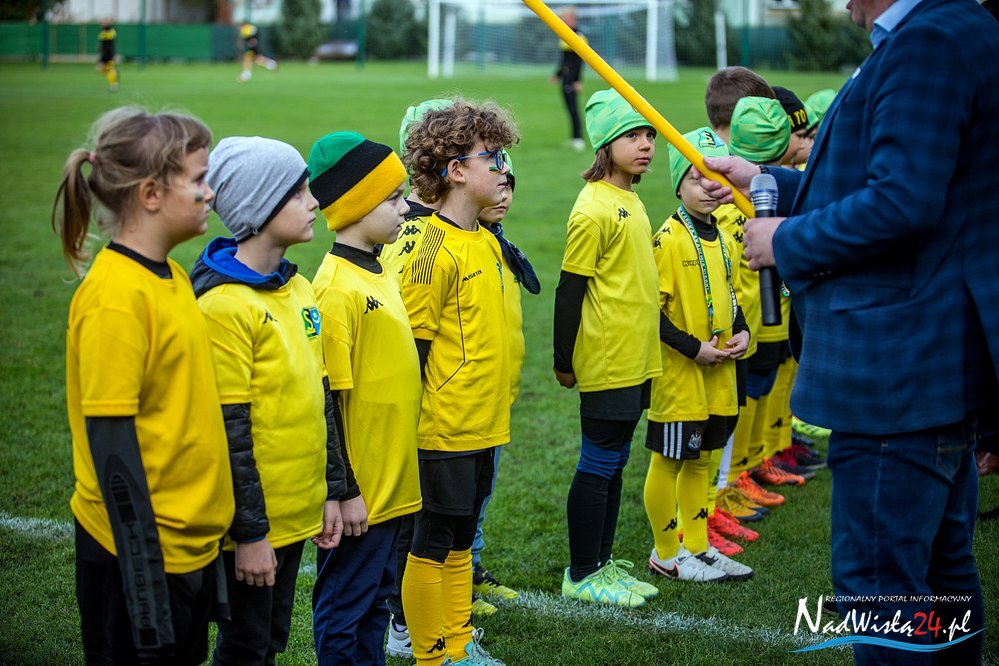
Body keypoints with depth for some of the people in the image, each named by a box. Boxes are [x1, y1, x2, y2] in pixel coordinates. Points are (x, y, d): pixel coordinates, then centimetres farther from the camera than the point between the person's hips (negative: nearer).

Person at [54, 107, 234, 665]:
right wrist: (148, 597, -20)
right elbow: (111, 447, -20)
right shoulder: (115, 298, -19)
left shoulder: (172, 278, 8)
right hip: (141, 553, -9)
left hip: (191, 542, 9)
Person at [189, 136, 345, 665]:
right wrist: (248, 532, -18)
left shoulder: (298, 288, 9)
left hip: (296, 510, 8)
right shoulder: (224, 304, -18)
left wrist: (330, 490, 13)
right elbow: (228, 432, -19)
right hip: (253, 522, -8)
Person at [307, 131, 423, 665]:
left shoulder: (382, 272, 9)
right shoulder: (337, 289, -19)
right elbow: (324, 402, -19)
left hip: (391, 481, 9)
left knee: (377, 598, 17)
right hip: (358, 490, -9)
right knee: (344, 605, 4)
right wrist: (342, 491, -17)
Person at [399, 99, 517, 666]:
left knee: (460, 536, 17)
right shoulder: (436, 249, -17)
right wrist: (411, 424, -15)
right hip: (445, 428, -8)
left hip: (483, 424, 8)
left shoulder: (486, 242, 9)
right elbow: (412, 345, -16)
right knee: (433, 543, 4)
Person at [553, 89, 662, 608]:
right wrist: (563, 361, -13)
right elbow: (570, 289, -15)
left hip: (635, 359, 9)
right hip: (606, 363, -9)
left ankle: (602, 563, 23)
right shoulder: (594, 209, -16)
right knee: (599, 464, -1)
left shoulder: (630, 200, 11)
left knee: (613, 463, 14)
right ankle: (581, 575, 9)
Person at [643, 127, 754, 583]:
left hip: (718, 372, 7)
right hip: (678, 372, -7)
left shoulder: (725, 241, 10)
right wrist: (694, 348, -18)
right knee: (668, 460, 3)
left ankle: (697, 547, 25)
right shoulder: (669, 239, -13)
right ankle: (666, 555, 13)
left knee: (700, 459, 15)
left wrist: (740, 332, 4)